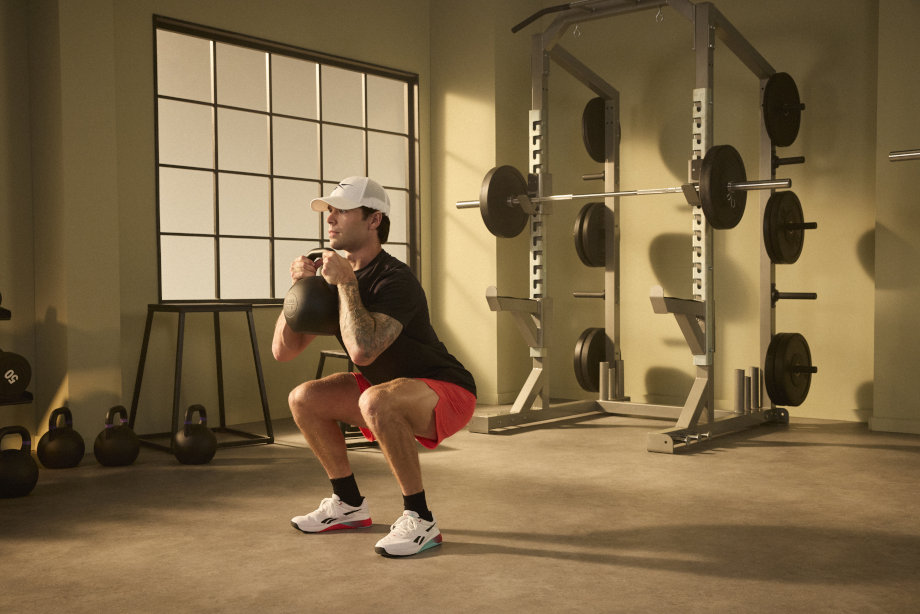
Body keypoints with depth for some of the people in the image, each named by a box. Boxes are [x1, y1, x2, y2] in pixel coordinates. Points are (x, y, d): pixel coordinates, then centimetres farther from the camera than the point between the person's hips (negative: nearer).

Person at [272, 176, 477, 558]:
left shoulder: (394, 280, -25)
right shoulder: (332, 276, 0)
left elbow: (362, 351, -41)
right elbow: (283, 350, 0)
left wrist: (346, 283, -30)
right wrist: (299, 285, -12)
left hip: (446, 394, -8)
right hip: (391, 388, 9)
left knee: (376, 401, -37)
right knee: (304, 399, 3)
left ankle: (420, 520, -21)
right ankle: (349, 505, 15)